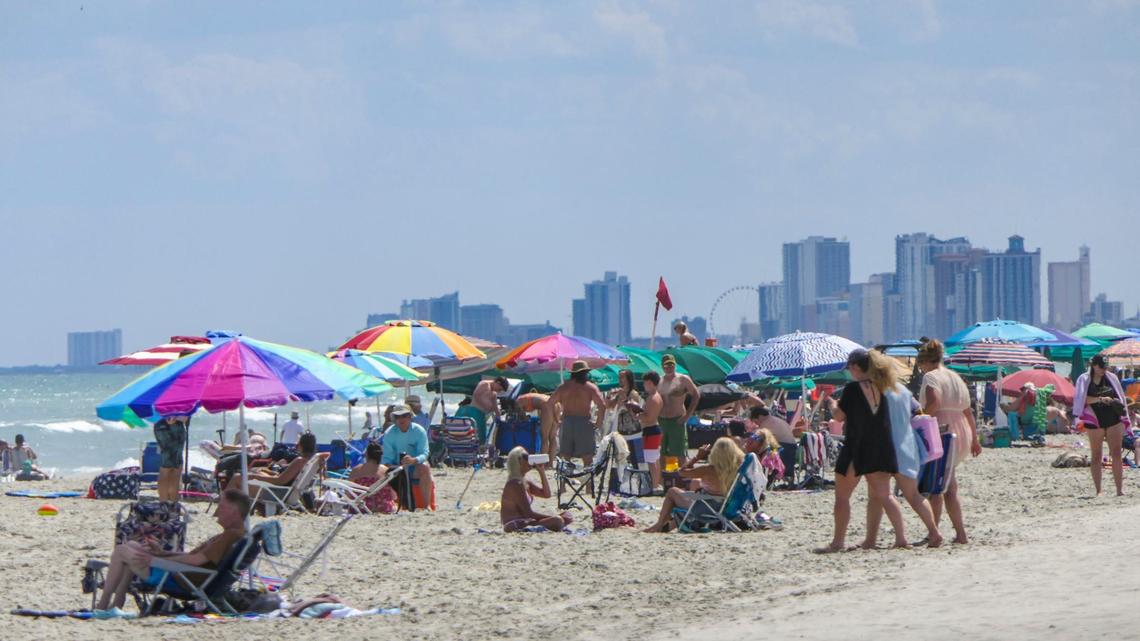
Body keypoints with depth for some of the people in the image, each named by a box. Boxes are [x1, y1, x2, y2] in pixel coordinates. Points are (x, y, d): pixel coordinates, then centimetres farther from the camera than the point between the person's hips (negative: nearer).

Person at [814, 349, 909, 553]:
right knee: (883, 495, 9)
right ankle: (901, 536, -1)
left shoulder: (853, 388, -12)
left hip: (856, 449, -6)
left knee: (842, 496, 4)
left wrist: (832, 404, 12)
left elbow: (840, 415, -8)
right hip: (881, 449, 6)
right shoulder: (879, 388, 7)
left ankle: (838, 541, 4)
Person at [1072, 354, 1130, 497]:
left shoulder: (1111, 378, 7)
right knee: (1096, 456, 3)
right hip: (1095, 422, -2)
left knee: (1116, 453, -5)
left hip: (1113, 420, 2)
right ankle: (1098, 491, 7)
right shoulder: (1084, 380, -2)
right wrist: (1099, 399, -25)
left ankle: (1120, 489, -6)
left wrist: (1123, 419, 9)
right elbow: (1082, 399, -14)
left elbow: (1120, 397, 14)